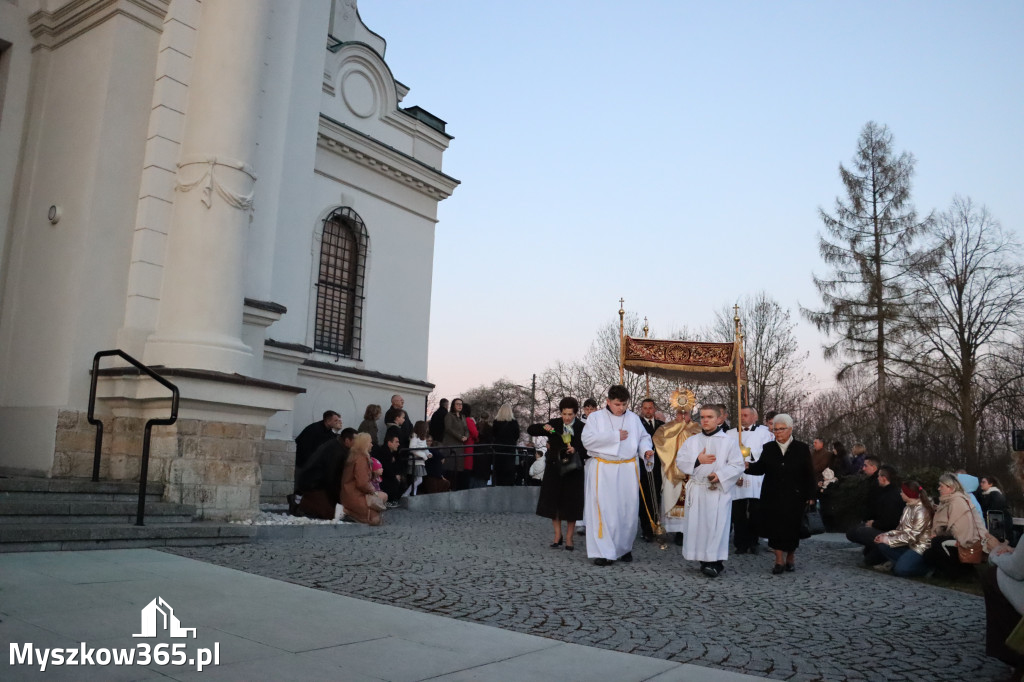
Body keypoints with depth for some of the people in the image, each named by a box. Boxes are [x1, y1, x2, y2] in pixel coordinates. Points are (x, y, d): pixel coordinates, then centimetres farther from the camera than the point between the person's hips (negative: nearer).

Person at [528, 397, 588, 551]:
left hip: (573, 470, -2)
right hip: (554, 469, 2)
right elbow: (530, 430, 0)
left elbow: (587, 449, -5)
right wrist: (543, 427, -19)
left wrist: (576, 451, -24)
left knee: (571, 504, 3)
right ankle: (558, 536, 20)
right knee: (553, 502, 6)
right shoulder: (554, 424, 0)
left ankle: (569, 538, 16)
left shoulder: (582, 427, -6)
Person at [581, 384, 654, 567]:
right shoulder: (596, 417, 1)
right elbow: (587, 439, -11)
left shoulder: (633, 418, 10)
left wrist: (646, 450, -9)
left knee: (628, 510, 6)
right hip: (603, 470, -3)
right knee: (603, 510, -6)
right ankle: (604, 552, -1)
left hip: (628, 469, 3)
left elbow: (643, 437, 14)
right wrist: (615, 435, -12)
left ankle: (624, 547, 23)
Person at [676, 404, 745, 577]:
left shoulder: (730, 441, 3)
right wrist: (697, 460, -8)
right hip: (697, 490, 4)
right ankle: (704, 560, 12)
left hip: (719, 491, -3)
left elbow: (738, 465, -2)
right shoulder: (691, 441, 12)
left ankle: (716, 563, -6)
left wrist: (721, 474, -16)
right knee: (697, 524, 2)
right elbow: (680, 461, 7)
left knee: (717, 525, -8)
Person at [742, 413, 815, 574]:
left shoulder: (802, 448, 1)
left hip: (794, 496, -1)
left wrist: (810, 496, -2)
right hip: (772, 496, 1)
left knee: (792, 529, 5)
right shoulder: (768, 448, 6)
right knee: (775, 528, -1)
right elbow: (760, 468, 2)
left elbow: (809, 474, 2)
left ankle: (790, 558, 27)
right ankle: (779, 561, 9)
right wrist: (748, 466, -18)